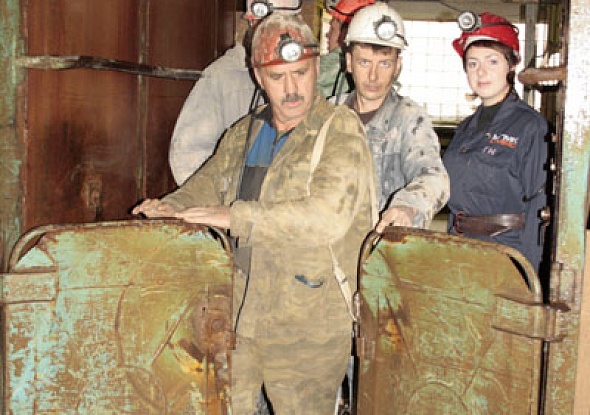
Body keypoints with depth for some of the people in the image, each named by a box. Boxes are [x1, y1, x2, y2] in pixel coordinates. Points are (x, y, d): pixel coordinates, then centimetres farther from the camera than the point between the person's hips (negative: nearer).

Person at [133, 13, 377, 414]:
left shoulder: (341, 131, -11)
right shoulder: (244, 132, 10)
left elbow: (328, 216, -24)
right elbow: (210, 181, 24)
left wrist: (237, 217, -21)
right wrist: (176, 205, 1)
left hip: (306, 325, -5)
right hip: (237, 315, 6)